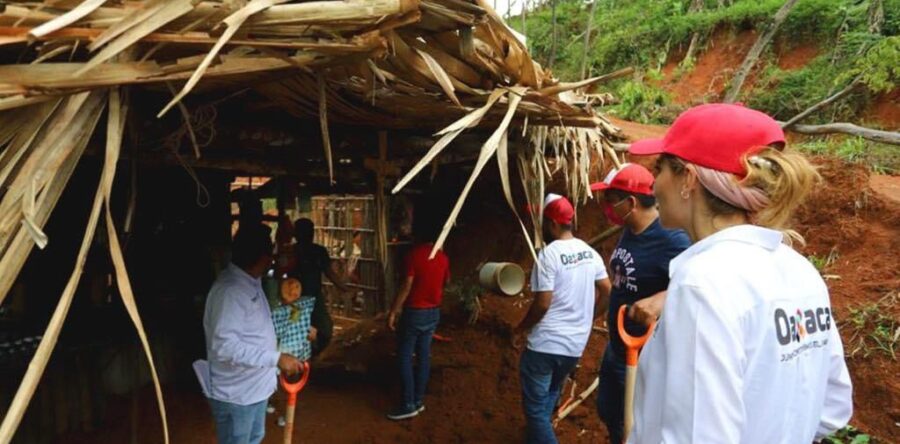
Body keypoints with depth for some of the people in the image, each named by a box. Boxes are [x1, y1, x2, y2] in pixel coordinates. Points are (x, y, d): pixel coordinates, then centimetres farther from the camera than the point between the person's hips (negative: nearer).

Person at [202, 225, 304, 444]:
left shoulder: (252, 283, 4)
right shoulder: (229, 290, -27)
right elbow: (225, 346, -34)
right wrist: (276, 358, -34)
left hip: (256, 385, 10)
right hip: (234, 393, -10)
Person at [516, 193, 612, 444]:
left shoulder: (548, 254, -18)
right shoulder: (590, 252, 4)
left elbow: (542, 304, -19)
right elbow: (606, 291, 12)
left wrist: (521, 327, -3)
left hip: (546, 344, -8)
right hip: (576, 344, 8)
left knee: (535, 406, 3)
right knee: (549, 395, 27)